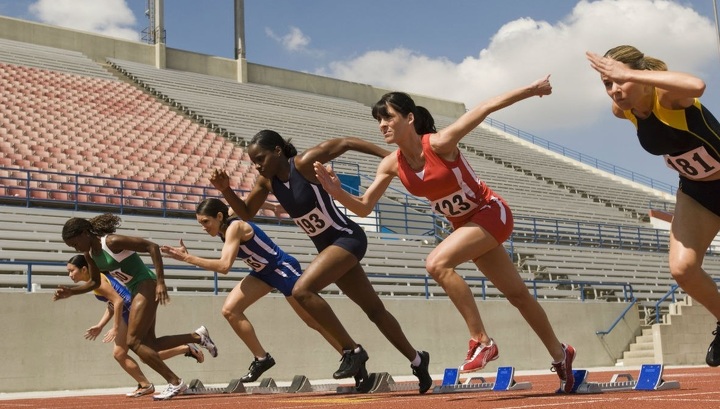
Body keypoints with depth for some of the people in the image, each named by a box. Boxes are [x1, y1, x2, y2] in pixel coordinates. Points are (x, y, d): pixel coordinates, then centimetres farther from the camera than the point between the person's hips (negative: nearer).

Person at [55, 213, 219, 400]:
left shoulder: (112, 241, -19)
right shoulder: (89, 253, 6)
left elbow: (152, 247, -23)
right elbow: (95, 282, 20)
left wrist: (160, 282, -27)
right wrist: (71, 292, 4)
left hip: (146, 286, -9)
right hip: (135, 291, 9)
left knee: (134, 342, -11)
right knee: (148, 344, 8)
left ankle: (175, 383, -4)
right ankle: (198, 336, 21)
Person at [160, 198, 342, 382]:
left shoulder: (235, 227, -27)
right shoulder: (225, 230, -3)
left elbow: (224, 266, -38)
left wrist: (188, 258, -36)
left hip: (284, 269, -8)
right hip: (263, 272, 8)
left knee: (314, 322, -1)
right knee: (230, 310, -6)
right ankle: (262, 359, 3)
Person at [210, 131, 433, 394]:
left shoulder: (305, 163, -20)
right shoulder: (267, 181, 0)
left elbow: (346, 143, -15)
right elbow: (246, 213, 11)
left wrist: (390, 156, -16)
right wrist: (226, 190, -6)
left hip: (347, 237, -8)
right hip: (328, 246, 8)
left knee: (302, 291, -25)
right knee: (375, 310, 16)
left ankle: (353, 351, -14)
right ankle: (417, 360, 31)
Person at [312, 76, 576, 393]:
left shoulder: (439, 143, -25)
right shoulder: (392, 165, -8)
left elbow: (486, 107, -19)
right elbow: (364, 207, -5)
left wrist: (531, 89, -16)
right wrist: (336, 191, -23)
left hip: (491, 213, -7)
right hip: (466, 224, 7)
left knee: (437, 263, -27)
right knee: (517, 294, 16)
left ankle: (481, 341, -17)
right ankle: (559, 354, 34)